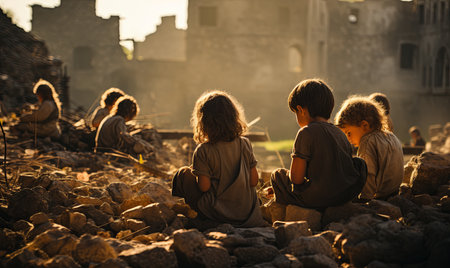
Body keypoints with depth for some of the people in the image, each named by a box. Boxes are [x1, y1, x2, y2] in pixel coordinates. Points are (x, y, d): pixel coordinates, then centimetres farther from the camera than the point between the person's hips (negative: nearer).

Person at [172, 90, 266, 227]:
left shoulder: (203, 151, -16)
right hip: (247, 212, 4)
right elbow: (254, 181, -1)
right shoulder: (245, 144, -4)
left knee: (183, 174, 11)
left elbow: (204, 187, -14)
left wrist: (196, 173, 6)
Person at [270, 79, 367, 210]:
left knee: (277, 175, 15)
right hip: (348, 195, 7)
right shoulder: (339, 133, 10)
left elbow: (296, 178, -14)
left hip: (319, 198, -7)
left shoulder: (306, 133, -12)